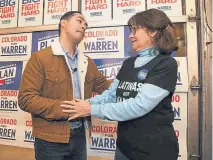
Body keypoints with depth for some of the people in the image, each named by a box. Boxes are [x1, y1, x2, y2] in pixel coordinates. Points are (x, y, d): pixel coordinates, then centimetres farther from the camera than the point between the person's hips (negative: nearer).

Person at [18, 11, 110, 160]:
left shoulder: (87, 62, 10)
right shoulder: (40, 58, -10)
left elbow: (106, 87, 16)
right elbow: (25, 98, -15)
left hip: (79, 136, 6)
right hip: (51, 139, -5)